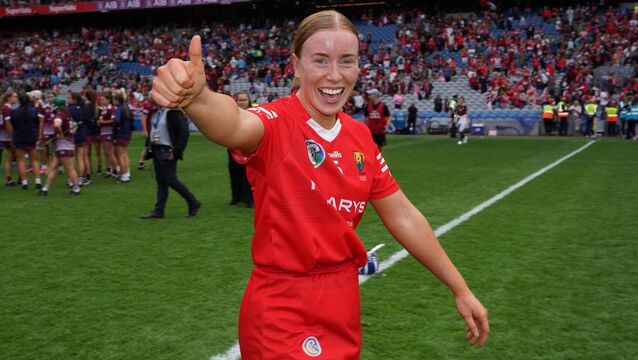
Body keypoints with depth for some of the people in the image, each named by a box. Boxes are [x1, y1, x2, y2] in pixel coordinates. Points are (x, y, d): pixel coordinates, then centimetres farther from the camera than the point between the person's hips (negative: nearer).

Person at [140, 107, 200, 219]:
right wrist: (150, 147, 13)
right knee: (160, 181, 10)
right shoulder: (156, 112, 10)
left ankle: (193, 203, 9)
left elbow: (184, 133, -19)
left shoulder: (174, 112, -16)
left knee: (170, 180, -6)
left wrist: (176, 151, -20)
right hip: (156, 150, 8)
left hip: (167, 151, -8)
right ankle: (158, 211, 13)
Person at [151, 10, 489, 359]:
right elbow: (235, 125, -41)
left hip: (344, 303, 7)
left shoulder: (360, 136, 1)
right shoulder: (277, 123, -17)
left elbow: (403, 216, 8)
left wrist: (460, 289, 10)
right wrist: (196, 96, -64)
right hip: (282, 312, -6)